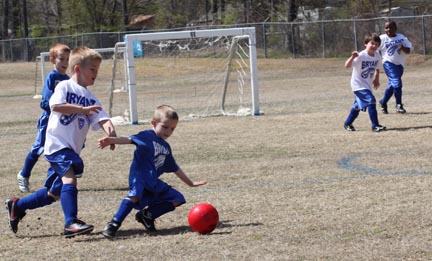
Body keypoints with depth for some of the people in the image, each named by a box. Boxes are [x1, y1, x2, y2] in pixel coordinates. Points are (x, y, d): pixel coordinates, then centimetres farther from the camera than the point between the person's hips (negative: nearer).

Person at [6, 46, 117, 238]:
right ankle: (71, 222, -34)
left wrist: (111, 133, -23)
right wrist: (83, 109, -19)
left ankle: (17, 206, 32)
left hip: (72, 149, 7)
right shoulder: (65, 87, -2)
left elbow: (102, 119, -2)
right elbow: (56, 106, -20)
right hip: (57, 143, -7)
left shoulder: (91, 99, 13)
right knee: (69, 178, -27)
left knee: (54, 193, 14)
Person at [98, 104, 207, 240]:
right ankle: (114, 224, -34)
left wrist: (191, 183, 40)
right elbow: (130, 139, -19)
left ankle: (146, 215, 8)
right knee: (135, 194, -37)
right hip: (139, 176, -8)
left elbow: (175, 169, 34)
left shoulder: (166, 147, 23)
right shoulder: (147, 136, 0)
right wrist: (111, 140, -38)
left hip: (153, 182, 8)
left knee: (177, 199, 5)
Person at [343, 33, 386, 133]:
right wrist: (352, 57, -50)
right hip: (358, 84, -8)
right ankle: (375, 125, -17)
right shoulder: (361, 56, -24)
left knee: (358, 106, 20)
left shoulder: (377, 56, -4)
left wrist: (376, 80, 20)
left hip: (367, 85, 8)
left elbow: (377, 68, 15)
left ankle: (347, 124, 37)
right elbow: (347, 66, -34)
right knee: (371, 101, -21)